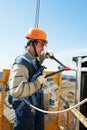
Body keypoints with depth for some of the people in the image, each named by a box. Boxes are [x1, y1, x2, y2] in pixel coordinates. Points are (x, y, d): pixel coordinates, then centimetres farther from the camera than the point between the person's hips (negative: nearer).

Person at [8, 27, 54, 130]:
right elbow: (16, 91, -37)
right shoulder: (21, 63, -26)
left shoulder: (35, 59, 2)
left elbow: (40, 56, 29)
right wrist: (38, 82, -26)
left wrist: (46, 54, 7)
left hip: (38, 107, 9)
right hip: (25, 110, -9)